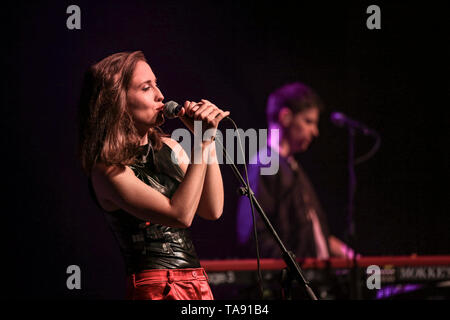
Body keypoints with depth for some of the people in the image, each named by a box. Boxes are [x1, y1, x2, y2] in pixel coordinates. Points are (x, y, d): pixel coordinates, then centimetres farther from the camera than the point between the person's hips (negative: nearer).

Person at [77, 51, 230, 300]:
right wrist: (202, 142, -17)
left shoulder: (169, 148, 9)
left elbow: (213, 210, 2)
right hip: (156, 288, -7)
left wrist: (208, 138, -3)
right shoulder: (108, 170, -12)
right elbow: (180, 215, -20)